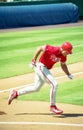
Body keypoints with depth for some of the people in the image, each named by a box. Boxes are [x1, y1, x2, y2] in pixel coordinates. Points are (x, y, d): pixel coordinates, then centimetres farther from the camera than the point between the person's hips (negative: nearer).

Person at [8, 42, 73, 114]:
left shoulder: (63, 55, -4)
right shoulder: (53, 50, -28)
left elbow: (63, 65, 14)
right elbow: (40, 48, -19)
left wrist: (68, 74, 4)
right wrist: (34, 61, -18)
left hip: (46, 69, 9)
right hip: (41, 67, -9)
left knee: (36, 88, 19)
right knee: (54, 84, -17)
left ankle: (16, 93, 30)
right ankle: (52, 106, -8)